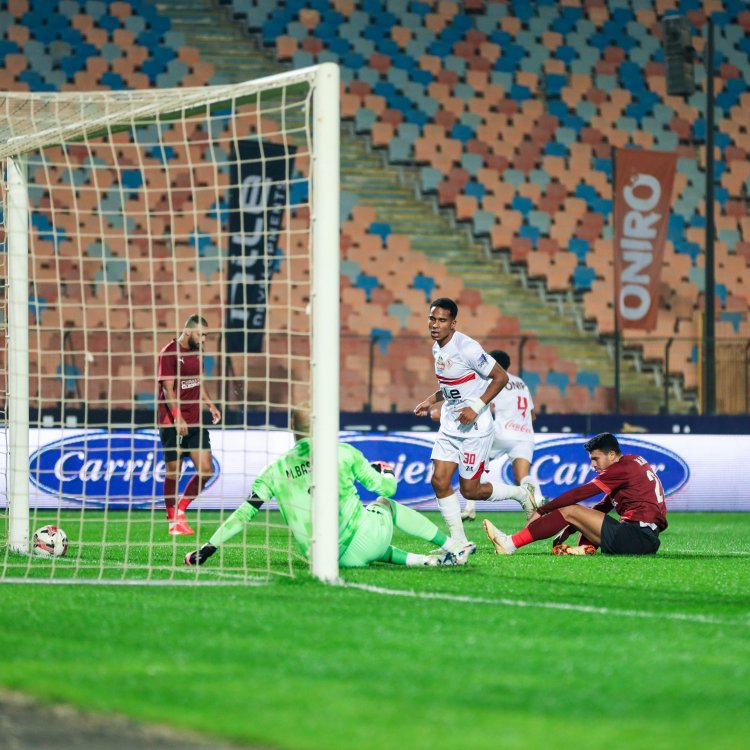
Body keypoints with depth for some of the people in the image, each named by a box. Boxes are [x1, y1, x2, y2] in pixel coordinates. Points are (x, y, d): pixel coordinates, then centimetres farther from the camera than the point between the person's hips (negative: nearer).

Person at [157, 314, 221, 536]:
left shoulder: (197, 351, 12)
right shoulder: (169, 353, -12)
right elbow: (168, 389, -16)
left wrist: (210, 405, 15)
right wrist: (178, 418, -24)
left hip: (195, 422, 7)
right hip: (173, 423, -7)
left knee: (206, 470, -1)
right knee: (174, 472, 0)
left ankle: (180, 510, 17)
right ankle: (173, 520, 15)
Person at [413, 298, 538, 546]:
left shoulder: (467, 348, -21)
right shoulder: (437, 349, 6)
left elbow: (501, 377, -17)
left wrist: (476, 407, -21)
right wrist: (431, 400, 12)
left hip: (474, 427, -8)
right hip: (449, 425, 8)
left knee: (469, 490, -2)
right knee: (439, 481, -4)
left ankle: (521, 493, 23)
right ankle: (459, 541, 7)